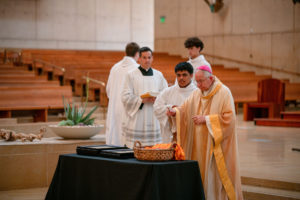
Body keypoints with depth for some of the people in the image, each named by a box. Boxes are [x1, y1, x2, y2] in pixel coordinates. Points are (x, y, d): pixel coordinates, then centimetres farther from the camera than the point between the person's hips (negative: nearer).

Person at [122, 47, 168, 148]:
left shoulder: (159, 75, 13)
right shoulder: (131, 75, 2)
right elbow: (126, 97, -4)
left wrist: (156, 98, -9)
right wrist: (142, 100, -16)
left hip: (154, 119, 3)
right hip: (136, 120, -3)